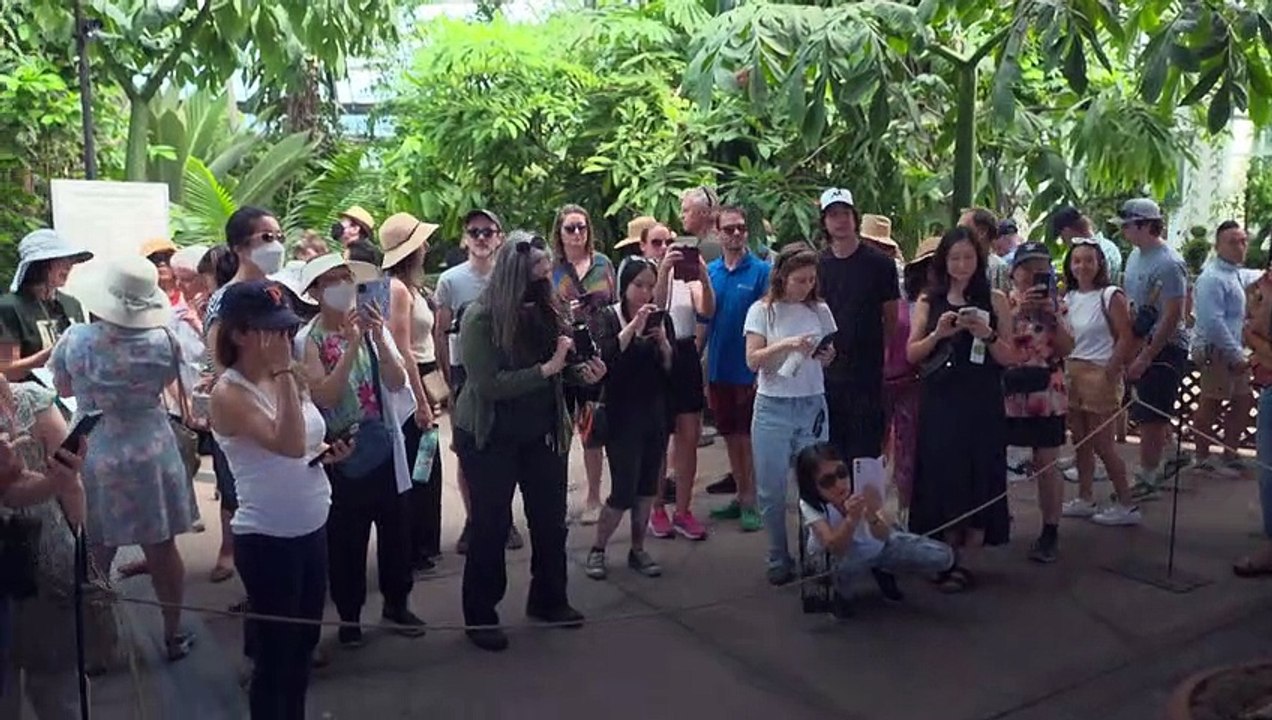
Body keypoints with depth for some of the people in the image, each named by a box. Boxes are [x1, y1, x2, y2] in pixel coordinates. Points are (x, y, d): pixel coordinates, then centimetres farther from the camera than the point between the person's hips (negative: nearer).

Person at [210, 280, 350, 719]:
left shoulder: (287, 378, 4)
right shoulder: (229, 393, -17)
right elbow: (288, 444, -31)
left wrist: (327, 451, 0)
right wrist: (283, 373, -30)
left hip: (312, 528, 8)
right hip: (267, 538, -7)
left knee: (304, 640, 22)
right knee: (275, 653, 8)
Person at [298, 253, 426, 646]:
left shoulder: (372, 327, 2)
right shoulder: (309, 341, -9)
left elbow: (397, 383, -6)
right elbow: (324, 396, -20)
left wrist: (379, 340, -20)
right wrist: (352, 345, -25)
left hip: (384, 446, 4)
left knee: (395, 527, 13)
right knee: (346, 538, 7)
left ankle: (397, 602, 31)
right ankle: (348, 614, 24)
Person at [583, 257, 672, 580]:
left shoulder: (661, 319, 6)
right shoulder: (608, 317, -3)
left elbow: (672, 369, 1)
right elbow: (604, 357, -21)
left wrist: (663, 341, -15)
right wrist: (634, 326, -25)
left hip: (655, 416, 4)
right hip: (621, 417, -4)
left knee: (647, 487, 10)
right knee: (623, 491, -5)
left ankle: (638, 550, 25)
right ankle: (597, 550, 14)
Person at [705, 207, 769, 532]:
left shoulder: (762, 271, -8)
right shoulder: (710, 271, 5)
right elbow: (703, 316, 5)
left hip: (749, 370, -4)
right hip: (719, 368, 5)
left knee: (749, 437, 3)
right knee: (730, 435, 14)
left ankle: (752, 502, 14)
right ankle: (740, 496, 27)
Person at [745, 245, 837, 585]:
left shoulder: (820, 310, 6)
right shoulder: (762, 311, -2)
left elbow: (828, 356, 13)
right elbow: (753, 360, -8)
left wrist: (828, 356, -10)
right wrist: (786, 345, -22)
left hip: (812, 405, 2)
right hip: (773, 407, -2)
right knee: (772, 489, 4)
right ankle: (778, 559, 17)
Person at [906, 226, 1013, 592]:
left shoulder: (994, 300, 3)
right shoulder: (928, 301, 6)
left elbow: (1010, 358, 2)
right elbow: (911, 354, 3)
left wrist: (987, 335, -16)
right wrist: (938, 334, -13)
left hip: (981, 404, -1)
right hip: (938, 404, 1)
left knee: (978, 476, 0)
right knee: (942, 474, 4)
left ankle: (959, 560, 10)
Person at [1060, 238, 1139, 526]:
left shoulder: (1111, 295, -9)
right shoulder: (1069, 298, 10)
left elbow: (1126, 339, -13)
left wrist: (1109, 374, -14)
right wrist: (1062, 371, 3)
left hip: (1099, 375, -6)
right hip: (1071, 374, 7)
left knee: (1103, 444, -3)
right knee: (1080, 441, 12)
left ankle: (1126, 505, 8)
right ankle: (1085, 500, 22)